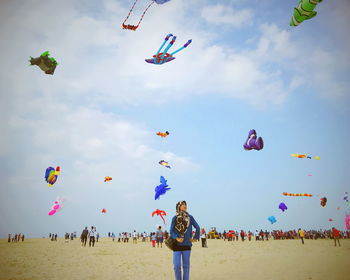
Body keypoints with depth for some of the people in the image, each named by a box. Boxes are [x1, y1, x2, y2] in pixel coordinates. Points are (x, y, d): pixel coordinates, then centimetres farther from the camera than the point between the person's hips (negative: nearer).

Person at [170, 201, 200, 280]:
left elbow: (197, 228, 10)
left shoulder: (190, 217, 4)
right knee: (177, 266, -2)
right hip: (177, 244, -1)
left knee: (186, 266, 7)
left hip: (187, 244, 1)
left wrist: (195, 238, 5)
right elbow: (171, 230, -1)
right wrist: (176, 238, -16)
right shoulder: (175, 218, 1)